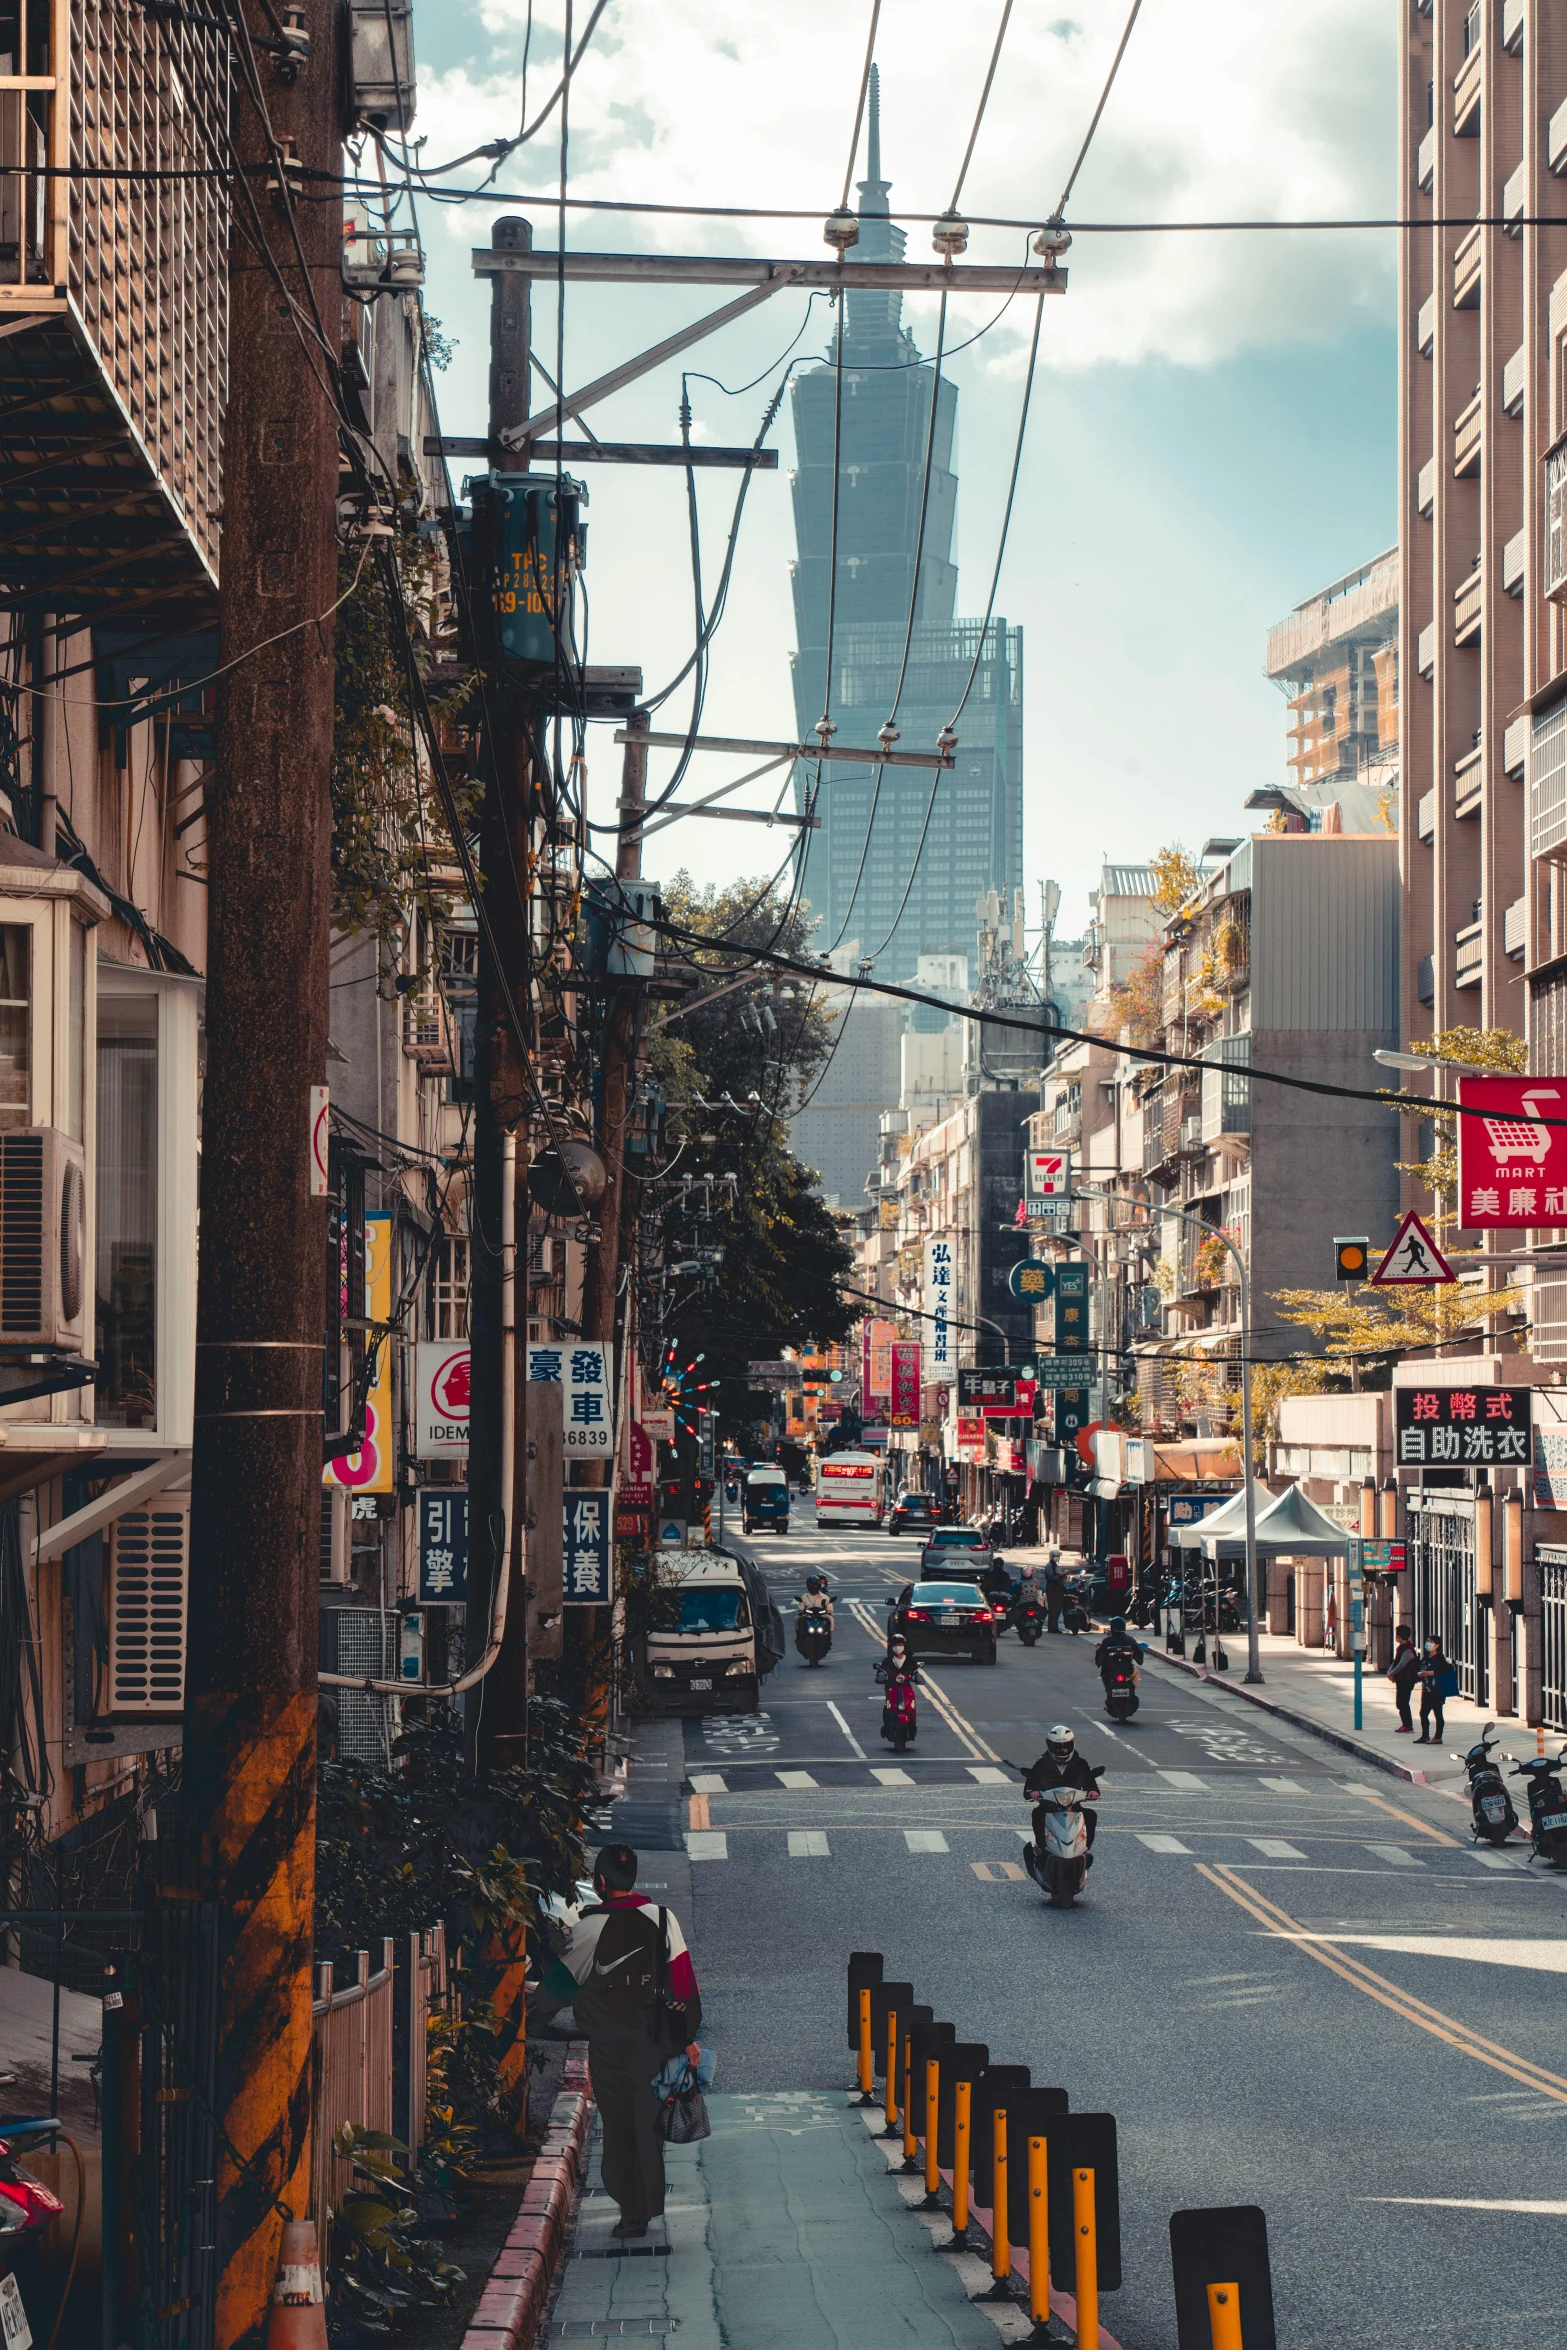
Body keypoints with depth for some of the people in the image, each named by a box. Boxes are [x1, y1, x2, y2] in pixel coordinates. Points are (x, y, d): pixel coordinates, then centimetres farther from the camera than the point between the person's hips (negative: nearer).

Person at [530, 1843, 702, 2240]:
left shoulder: (589, 1928, -12)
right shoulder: (662, 1919, -5)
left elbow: (563, 1981, -2)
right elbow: (683, 1981, -2)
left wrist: (534, 2008, 15)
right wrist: (689, 2037, 6)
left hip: (607, 2045, -3)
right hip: (653, 2040, 3)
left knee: (617, 2125, 6)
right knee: (649, 2121, 14)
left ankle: (631, 2211, 6)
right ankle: (648, 2206, 20)